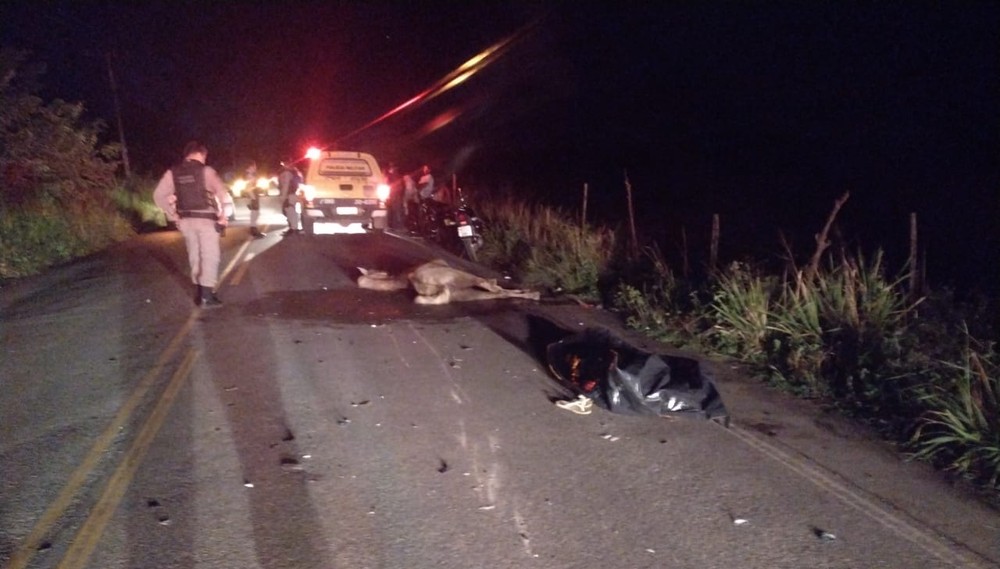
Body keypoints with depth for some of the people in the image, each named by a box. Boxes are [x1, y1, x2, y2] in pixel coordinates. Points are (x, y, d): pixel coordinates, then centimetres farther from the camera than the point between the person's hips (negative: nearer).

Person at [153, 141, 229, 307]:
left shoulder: (173, 173, 6)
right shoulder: (206, 171, -7)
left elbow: (159, 195, 4)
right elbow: (222, 192, -15)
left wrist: (173, 215, 9)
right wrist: (221, 214, -4)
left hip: (186, 220, 5)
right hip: (206, 219, -5)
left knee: (195, 256, 15)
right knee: (209, 256, -1)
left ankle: (199, 293, 21)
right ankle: (207, 295, -6)